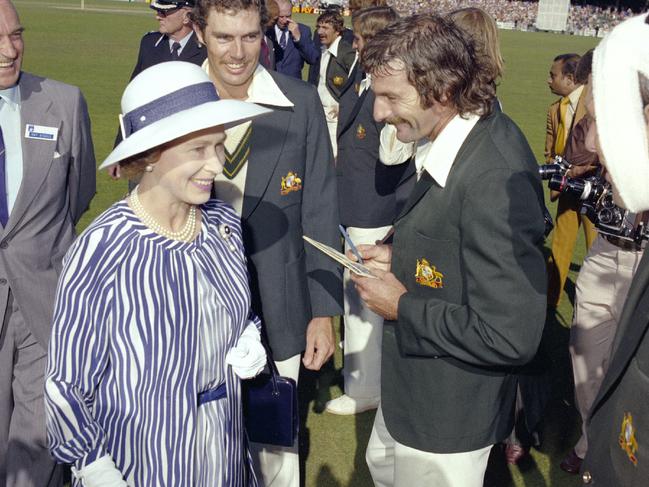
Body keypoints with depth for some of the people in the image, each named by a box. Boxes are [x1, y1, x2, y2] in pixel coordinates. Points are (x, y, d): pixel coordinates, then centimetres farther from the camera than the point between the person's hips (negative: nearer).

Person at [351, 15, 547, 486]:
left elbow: (510, 337, -32)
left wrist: (403, 307, -21)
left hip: (447, 414, -8)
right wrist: (400, 256, -2)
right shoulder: (476, 130, -5)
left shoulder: (494, 181, -33)